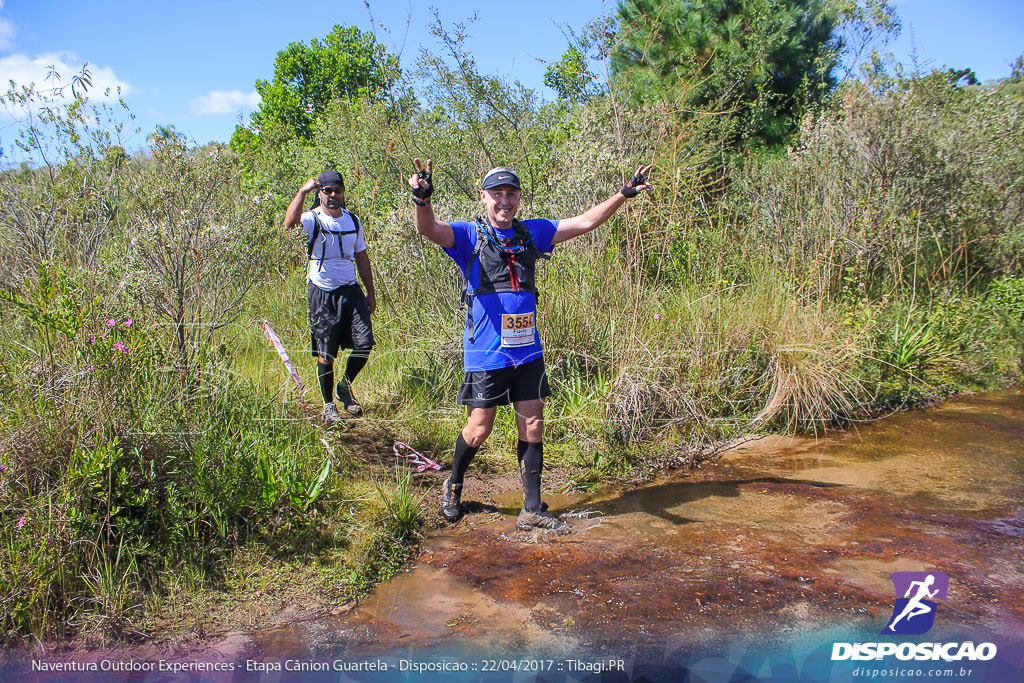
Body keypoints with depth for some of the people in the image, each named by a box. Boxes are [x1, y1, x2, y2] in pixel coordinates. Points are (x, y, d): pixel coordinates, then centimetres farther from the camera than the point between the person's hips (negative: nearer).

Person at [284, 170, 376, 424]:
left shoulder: (353, 221, 10)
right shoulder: (312, 219, -6)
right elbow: (289, 222, -31)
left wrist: (371, 293, 15)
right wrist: (303, 191, -33)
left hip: (351, 291, 4)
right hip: (323, 294, -4)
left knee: (364, 344, -5)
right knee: (325, 354, 1)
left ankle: (346, 386, 22)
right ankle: (328, 405, 18)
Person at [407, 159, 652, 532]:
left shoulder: (532, 233, 8)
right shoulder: (469, 235, -4)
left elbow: (584, 222, 10)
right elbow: (429, 229, -22)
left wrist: (624, 194, 3)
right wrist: (422, 199, -43)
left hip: (527, 351, 4)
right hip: (485, 353, -4)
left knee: (532, 426, 6)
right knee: (479, 429, 2)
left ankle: (532, 510, 16)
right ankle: (452, 485, 30)